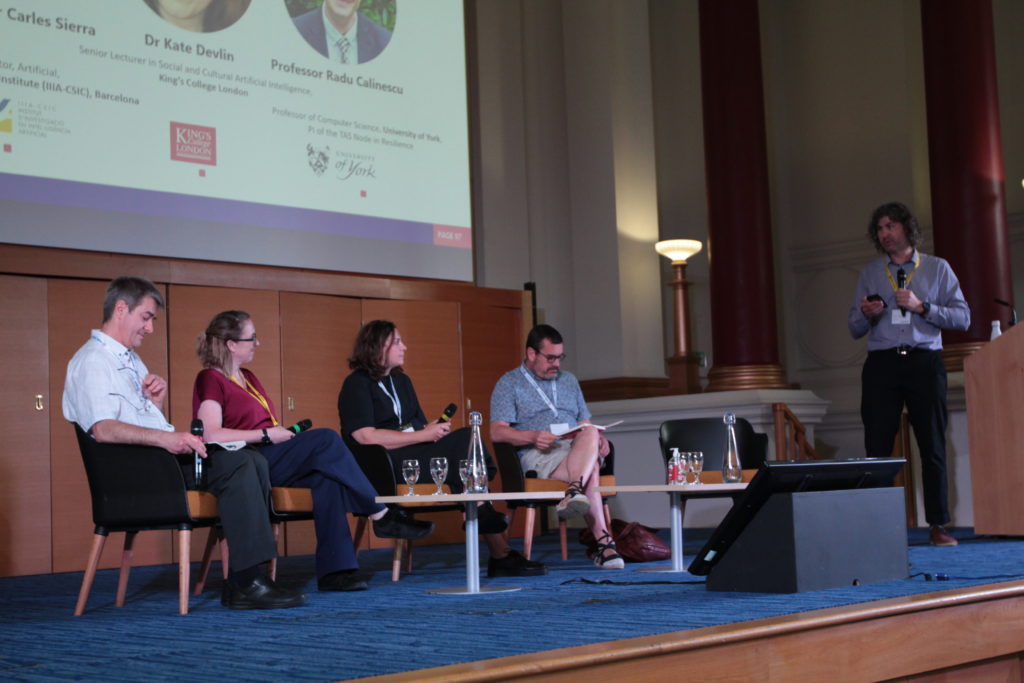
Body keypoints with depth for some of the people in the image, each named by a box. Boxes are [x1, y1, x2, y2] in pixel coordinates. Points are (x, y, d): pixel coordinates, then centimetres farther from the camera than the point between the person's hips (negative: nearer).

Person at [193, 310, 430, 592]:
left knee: (326, 478, -22)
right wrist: (267, 435, -17)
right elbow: (211, 435, -19)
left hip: (268, 458, 9)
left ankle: (334, 569, -29)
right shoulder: (210, 379, -4)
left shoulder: (247, 378, 24)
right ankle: (381, 516, -16)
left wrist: (283, 432, 1)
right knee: (326, 438, -23)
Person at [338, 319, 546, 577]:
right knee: (466, 442, -26)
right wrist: (423, 435, -15)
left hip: (417, 454, 7)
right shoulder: (357, 384, -1)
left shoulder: (402, 381, 25)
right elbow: (366, 437, -15)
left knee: (467, 439, -23)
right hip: (385, 464, -7)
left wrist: (434, 429, -5)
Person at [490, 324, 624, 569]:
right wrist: (532, 436, -22)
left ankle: (574, 493, -55)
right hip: (537, 456, -4)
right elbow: (497, 431, -3)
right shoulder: (509, 384, 10)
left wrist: (598, 438, 1)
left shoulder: (568, 380, 29)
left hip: (579, 450, 4)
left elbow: (586, 424, 27)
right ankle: (603, 541, -46)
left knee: (591, 435, -37)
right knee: (590, 470, -37)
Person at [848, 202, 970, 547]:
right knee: (877, 446, -5)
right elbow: (854, 328, 15)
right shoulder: (869, 274, 17)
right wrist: (866, 314, -7)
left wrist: (921, 307, -9)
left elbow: (962, 318, 3)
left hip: (925, 363, -1)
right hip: (881, 365, 1)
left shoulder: (937, 268, 11)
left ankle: (937, 525, 5)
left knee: (933, 446, 0)